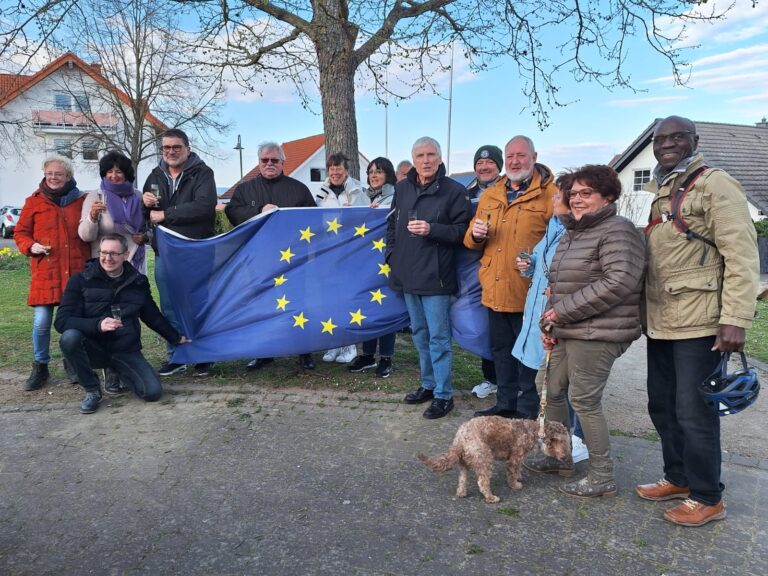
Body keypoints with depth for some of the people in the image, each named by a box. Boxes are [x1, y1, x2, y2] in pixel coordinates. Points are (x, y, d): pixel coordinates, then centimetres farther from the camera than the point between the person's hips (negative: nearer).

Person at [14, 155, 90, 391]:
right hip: (45, 272, -1)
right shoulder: (34, 201, 6)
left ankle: (72, 363, 25)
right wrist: (31, 246, -9)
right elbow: (20, 232, 10)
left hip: (76, 272, 1)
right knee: (42, 322, -4)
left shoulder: (81, 201, 9)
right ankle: (40, 367, 16)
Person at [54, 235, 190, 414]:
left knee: (153, 392, -18)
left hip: (126, 352, 2)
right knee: (69, 337, -34)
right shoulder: (81, 280, -5)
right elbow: (61, 321, -14)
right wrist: (98, 325, -30)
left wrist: (176, 338, 23)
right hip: (93, 349, -2)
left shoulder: (138, 282, 4)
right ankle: (91, 390, -9)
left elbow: (153, 316, 18)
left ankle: (116, 372, 17)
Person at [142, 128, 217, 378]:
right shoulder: (156, 176, 15)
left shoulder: (202, 173, -3)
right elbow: (143, 216, 22)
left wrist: (165, 214, -15)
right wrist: (145, 203, -2)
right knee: (169, 307, 9)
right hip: (164, 252, 5)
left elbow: (204, 206, -20)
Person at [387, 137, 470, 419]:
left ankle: (443, 394, 10)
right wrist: (391, 256, 11)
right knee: (419, 333, 17)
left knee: (438, 337, -1)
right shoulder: (402, 188, 10)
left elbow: (462, 231, -9)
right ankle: (428, 384, 32)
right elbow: (392, 224, 18)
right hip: (407, 275, 6)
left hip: (435, 277, -6)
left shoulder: (454, 190, -7)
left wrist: (431, 229, -22)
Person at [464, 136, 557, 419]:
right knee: (501, 349, 17)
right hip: (495, 290, 6)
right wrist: (476, 234, -4)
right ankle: (505, 403, 32)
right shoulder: (489, 196, 14)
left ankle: (528, 410, 21)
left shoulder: (549, 194, -5)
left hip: (528, 292, -6)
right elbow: (471, 241, 18)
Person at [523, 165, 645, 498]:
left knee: (585, 401, -4)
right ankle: (559, 457, 34)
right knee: (553, 392, 16)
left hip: (597, 335, -9)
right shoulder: (571, 233, 17)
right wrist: (551, 322, 11)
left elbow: (619, 281, -25)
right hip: (566, 332, 10)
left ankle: (602, 477, 12)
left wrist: (563, 311, -19)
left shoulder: (617, 231, -12)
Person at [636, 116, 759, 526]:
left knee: (694, 413, 0)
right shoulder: (658, 194, 17)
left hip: (698, 324, -8)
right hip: (660, 323, 8)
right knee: (662, 406, 16)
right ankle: (677, 478, 34)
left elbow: (742, 256, -15)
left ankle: (707, 498, 17)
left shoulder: (715, 185, -8)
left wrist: (735, 319, -21)